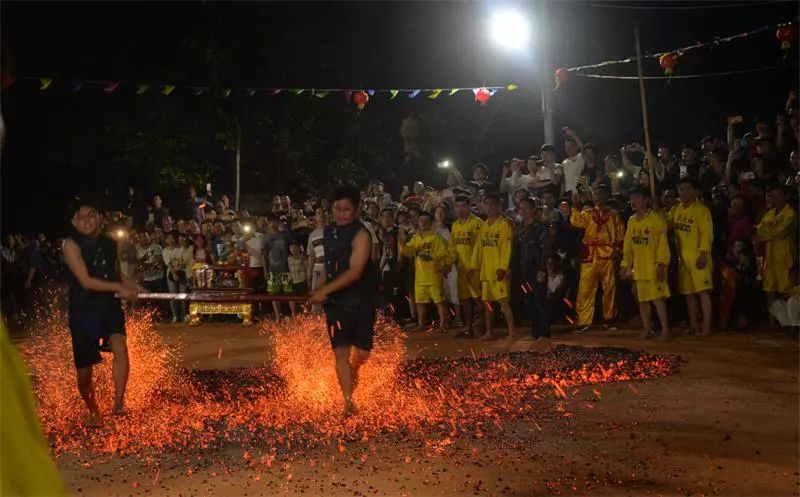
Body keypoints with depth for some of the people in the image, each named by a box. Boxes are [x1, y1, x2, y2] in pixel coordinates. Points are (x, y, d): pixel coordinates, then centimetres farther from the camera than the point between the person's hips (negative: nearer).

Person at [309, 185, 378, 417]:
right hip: (336, 301, 4)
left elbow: (355, 272, -24)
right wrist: (322, 291, 8)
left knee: (361, 354, 6)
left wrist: (325, 290, -27)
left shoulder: (361, 235, -15)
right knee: (341, 353, -2)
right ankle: (349, 403, 4)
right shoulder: (329, 231, 6)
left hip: (360, 301, -4)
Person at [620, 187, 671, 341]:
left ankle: (665, 329, -1)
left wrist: (661, 264, -17)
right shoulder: (631, 221, 11)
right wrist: (625, 264, 11)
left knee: (657, 298, -8)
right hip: (638, 267, 6)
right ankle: (647, 328, 18)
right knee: (642, 298, 9)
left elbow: (662, 243, -11)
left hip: (653, 267, -6)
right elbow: (627, 245, 13)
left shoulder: (656, 219, -8)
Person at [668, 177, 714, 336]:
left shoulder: (701, 209, -8)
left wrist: (703, 255, -20)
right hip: (682, 257, 7)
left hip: (697, 256, -7)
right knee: (688, 292, 10)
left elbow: (707, 234, -13)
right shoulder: (676, 209, 12)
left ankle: (706, 326, -6)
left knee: (702, 291, -7)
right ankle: (693, 325, 17)